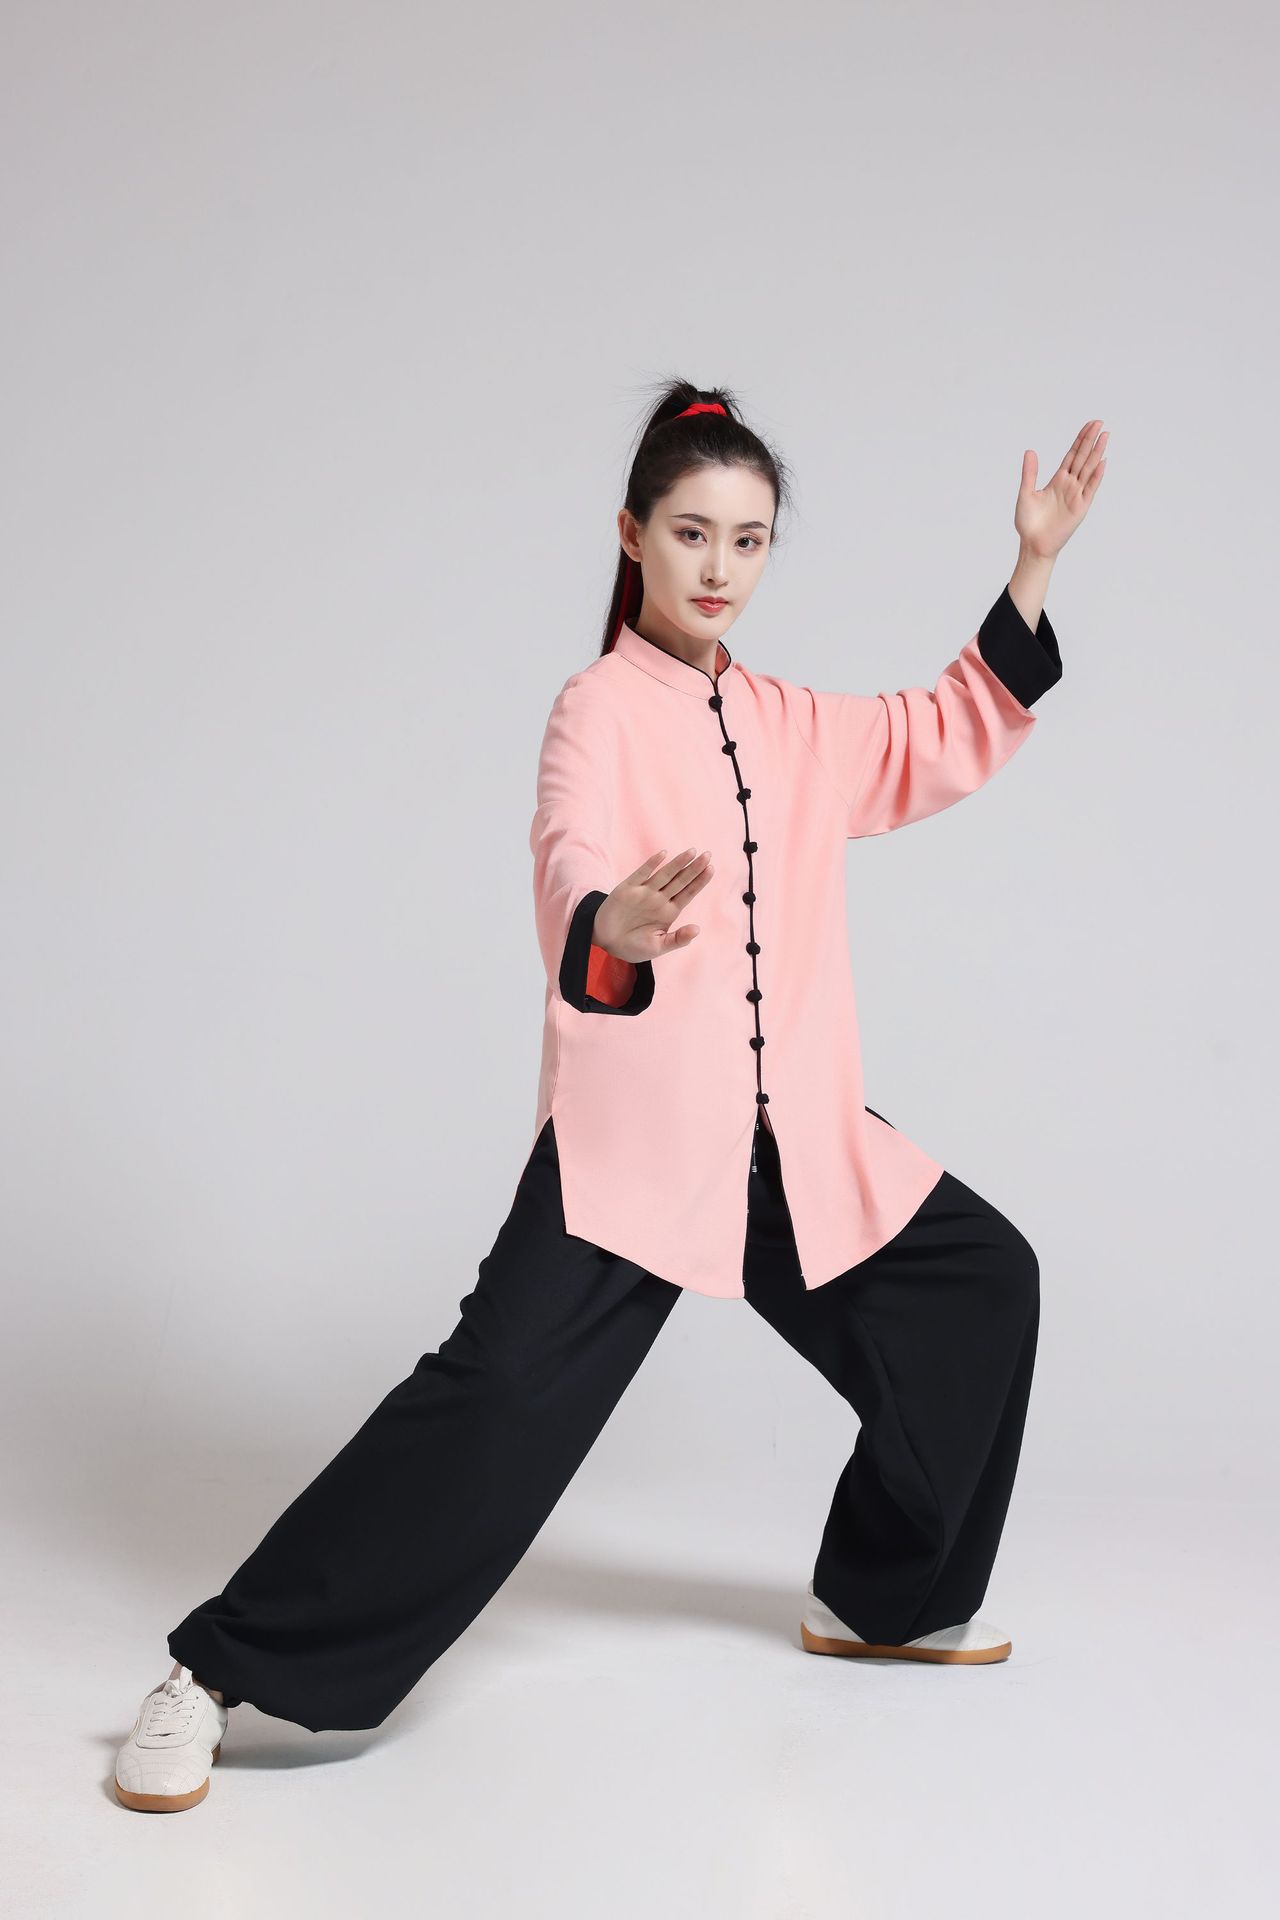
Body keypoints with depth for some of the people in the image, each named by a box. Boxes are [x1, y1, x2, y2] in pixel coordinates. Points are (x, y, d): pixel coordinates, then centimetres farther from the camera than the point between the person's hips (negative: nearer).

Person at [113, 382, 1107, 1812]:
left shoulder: (792, 728, 14)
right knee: (500, 1390, -20)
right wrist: (614, 928, -51)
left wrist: (1033, 565, 14)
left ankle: (885, 1599, 29)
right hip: (631, 1133, -7)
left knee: (981, 1279, 12)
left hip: (796, 1136, 7)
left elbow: (953, 736, 23)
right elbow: (575, 858, -26)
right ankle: (222, 1670, -10)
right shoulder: (599, 706, -7)